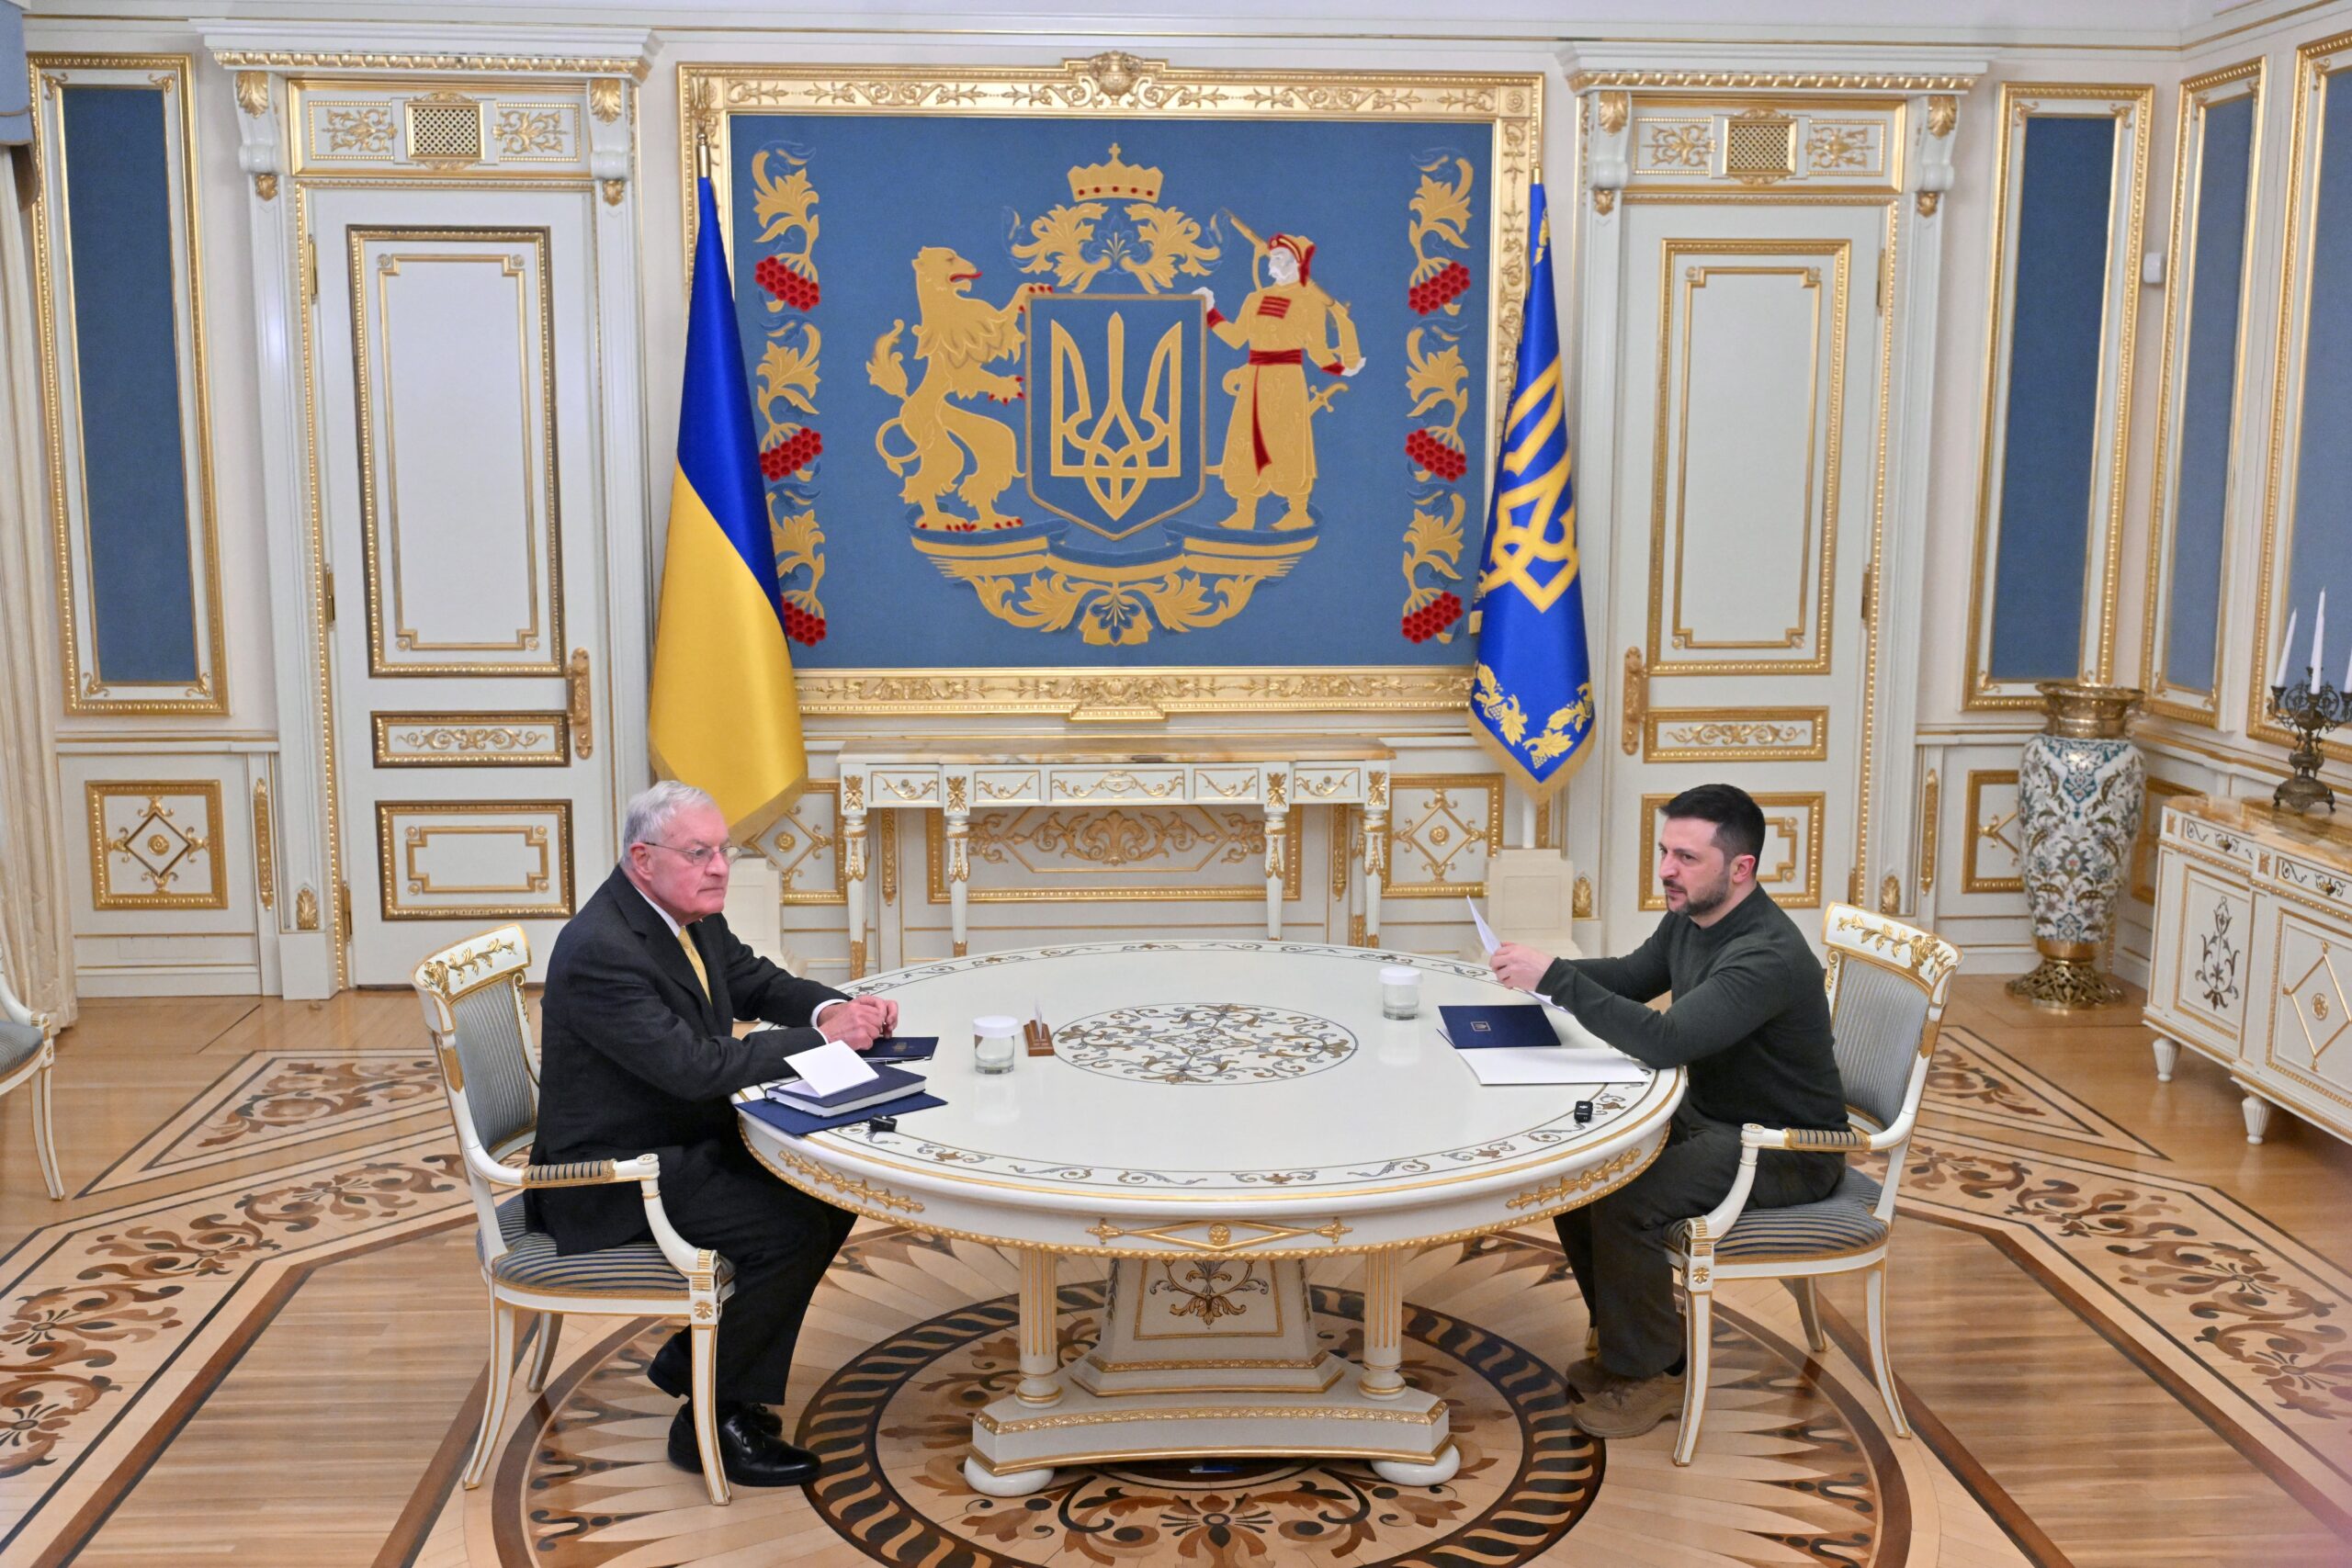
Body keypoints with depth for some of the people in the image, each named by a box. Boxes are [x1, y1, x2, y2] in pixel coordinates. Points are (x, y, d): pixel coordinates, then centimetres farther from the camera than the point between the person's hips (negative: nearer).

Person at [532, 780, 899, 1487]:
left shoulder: (691, 914, 3)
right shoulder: (600, 951, -26)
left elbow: (760, 983, 14)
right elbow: (698, 1067, -30)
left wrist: (838, 1007, -8)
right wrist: (823, 1036, -23)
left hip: (686, 1144, 10)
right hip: (612, 1184, -10)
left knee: (832, 1195, 2)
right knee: (791, 1230, -21)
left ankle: (695, 1358, 15)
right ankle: (711, 1423, -3)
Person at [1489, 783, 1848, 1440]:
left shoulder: (1768, 956, -30)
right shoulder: (1690, 917, 0)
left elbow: (1664, 1041, -40)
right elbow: (1633, 976, 16)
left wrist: (1556, 978, -39)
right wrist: (1544, 969, -3)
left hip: (1786, 1153, -9)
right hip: (1705, 1117, 9)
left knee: (1624, 1204, -25)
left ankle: (1651, 1374, -3)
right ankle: (1623, 1342, 15)